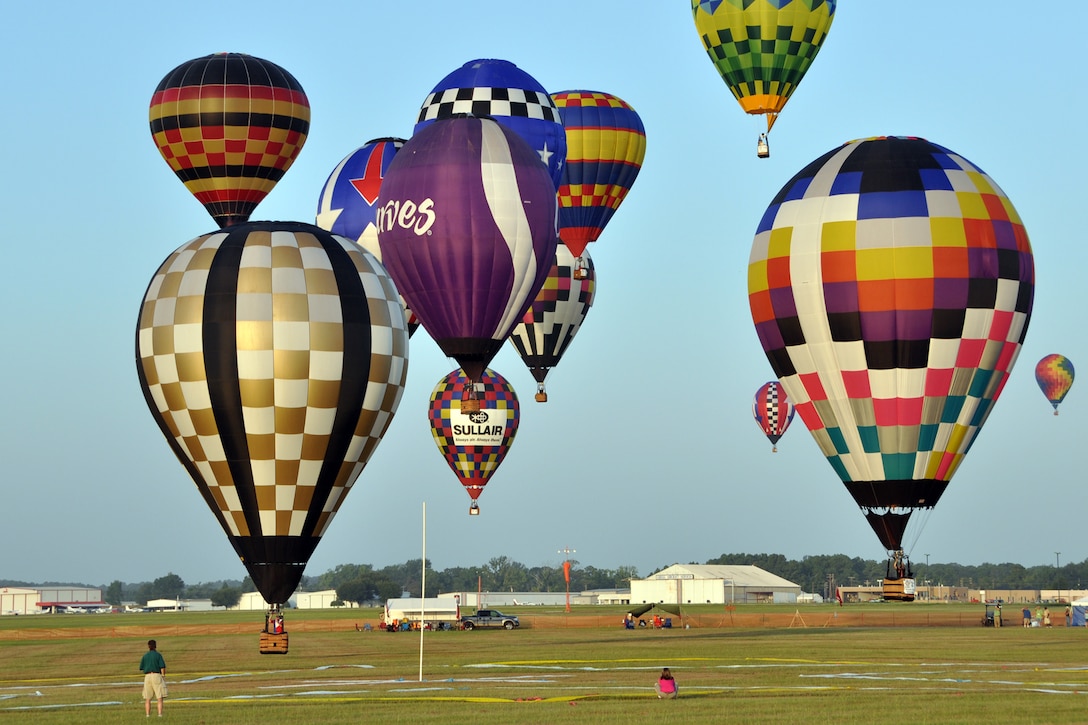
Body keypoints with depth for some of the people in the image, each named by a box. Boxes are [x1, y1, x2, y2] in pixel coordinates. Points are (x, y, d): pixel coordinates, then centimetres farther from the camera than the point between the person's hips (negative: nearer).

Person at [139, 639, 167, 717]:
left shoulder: (145, 656, 7)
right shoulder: (158, 655, -2)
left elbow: (141, 669, 9)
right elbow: (163, 667, -8)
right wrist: (163, 676, 3)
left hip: (147, 676, 3)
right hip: (157, 675, -3)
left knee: (147, 699, 8)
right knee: (160, 698, -3)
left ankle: (147, 715, 4)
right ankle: (160, 714, -14)